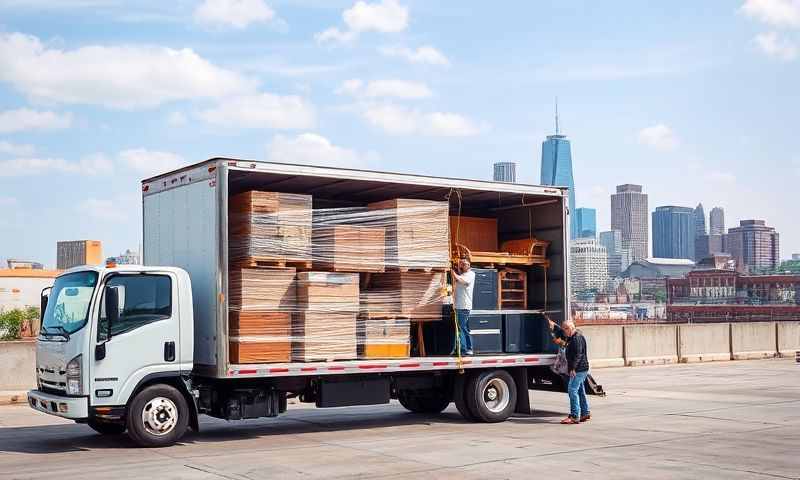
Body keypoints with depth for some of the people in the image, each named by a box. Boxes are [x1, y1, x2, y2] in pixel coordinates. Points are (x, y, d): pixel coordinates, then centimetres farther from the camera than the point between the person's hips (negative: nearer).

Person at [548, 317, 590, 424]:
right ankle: (585, 413, 25)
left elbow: (578, 355, -23)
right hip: (579, 369, 11)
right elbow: (561, 333, 33)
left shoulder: (577, 337, -16)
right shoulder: (571, 337, 15)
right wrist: (553, 326, 20)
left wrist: (573, 368, -27)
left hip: (579, 369, -11)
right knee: (580, 391, 16)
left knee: (572, 390, -14)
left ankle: (574, 417, -16)